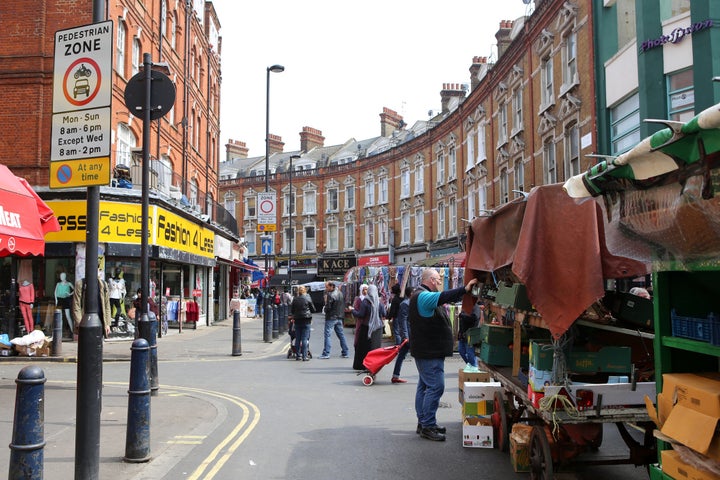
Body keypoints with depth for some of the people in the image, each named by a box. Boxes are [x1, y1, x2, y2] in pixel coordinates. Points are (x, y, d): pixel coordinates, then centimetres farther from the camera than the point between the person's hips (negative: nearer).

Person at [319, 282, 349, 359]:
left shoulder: (330, 295, -16)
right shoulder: (340, 293, 10)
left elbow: (328, 308, -19)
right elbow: (343, 306, 15)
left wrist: (326, 301, -2)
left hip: (331, 318, -8)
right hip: (339, 317, 8)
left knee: (328, 335, -5)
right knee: (341, 335, 13)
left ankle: (326, 353, -8)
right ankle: (345, 353, 16)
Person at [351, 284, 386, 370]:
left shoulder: (365, 301, -12)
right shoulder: (380, 302, -1)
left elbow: (361, 315, -13)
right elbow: (383, 314, 2)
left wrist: (353, 310, 3)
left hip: (366, 327, -3)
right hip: (378, 327, 3)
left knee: (363, 346, 6)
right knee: (376, 345, 10)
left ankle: (361, 364, 9)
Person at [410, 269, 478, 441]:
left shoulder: (423, 296, 18)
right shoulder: (423, 296, -18)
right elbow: (444, 297, -33)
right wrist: (465, 289, -36)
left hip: (428, 351, 12)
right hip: (429, 352, -12)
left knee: (425, 386, 14)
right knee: (435, 387, -11)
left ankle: (424, 423, 21)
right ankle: (427, 426, -8)